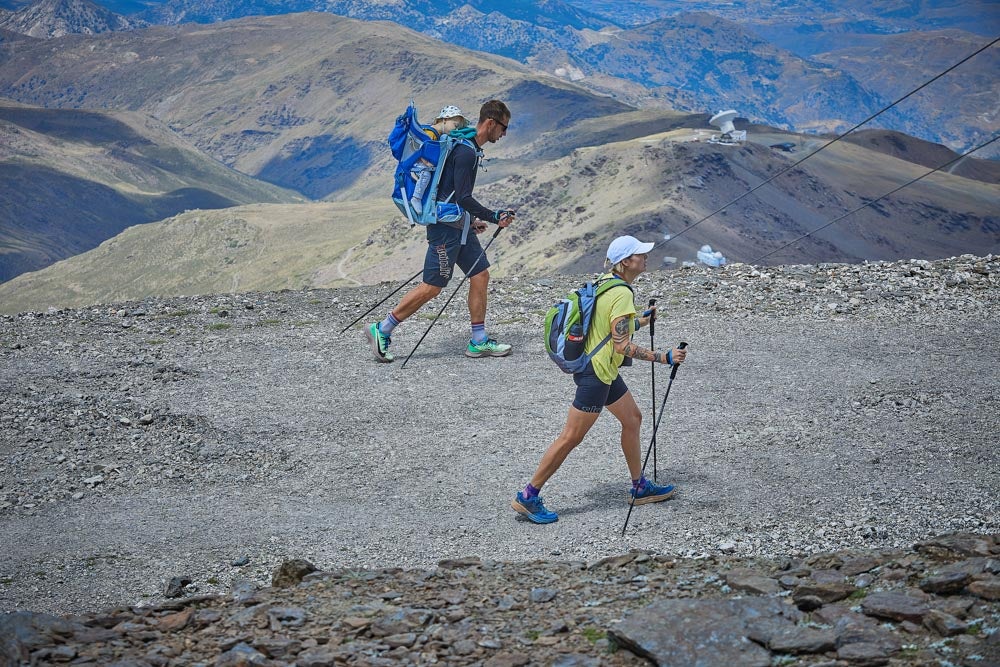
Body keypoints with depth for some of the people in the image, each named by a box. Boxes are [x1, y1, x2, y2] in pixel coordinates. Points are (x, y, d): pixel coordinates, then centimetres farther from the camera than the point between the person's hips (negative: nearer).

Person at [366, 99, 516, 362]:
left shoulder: (470, 148, 13)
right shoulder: (466, 151, -19)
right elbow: (463, 197, -24)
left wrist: (471, 220, 22)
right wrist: (494, 217, -19)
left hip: (460, 227, 10)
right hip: (447, 227, -10)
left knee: (480, 275, 7)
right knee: (432, 287, -6)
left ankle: (479, 342, 12)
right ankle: (381, 331, 2)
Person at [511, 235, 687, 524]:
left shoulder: (606, 282, 7)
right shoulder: (622, 294, -22)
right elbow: (622, 346, -25)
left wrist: (638, 322, 26)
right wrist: (663, 358, -22)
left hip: (604, 369, 10)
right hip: (595, 373, -10)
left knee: (632, 419, 19)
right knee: (571, 438, -4)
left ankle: (640, 488, 30)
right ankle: (528, 497, 3)